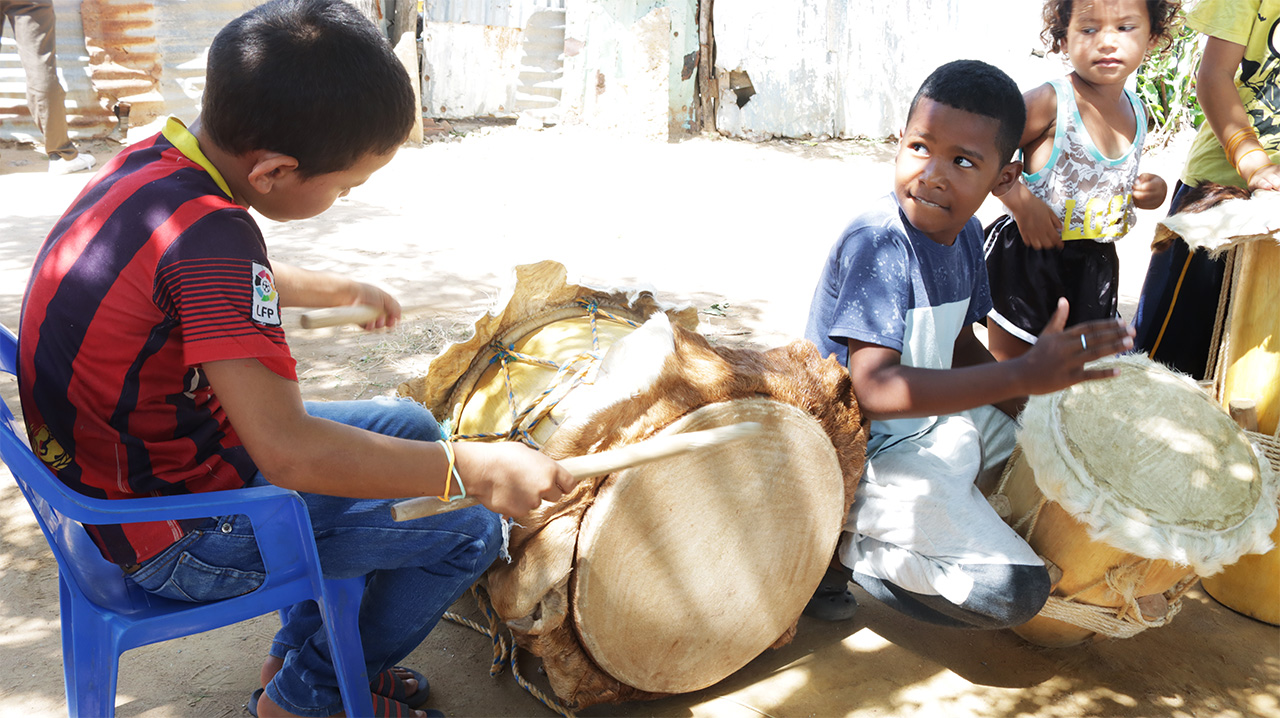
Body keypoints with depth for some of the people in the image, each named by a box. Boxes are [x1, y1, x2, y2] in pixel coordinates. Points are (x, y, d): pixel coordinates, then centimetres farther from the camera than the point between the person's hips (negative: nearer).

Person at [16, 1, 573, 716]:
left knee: (408, 425, 19)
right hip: (176, 540, -9)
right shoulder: (209, 235, -31)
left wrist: (343, 290, 33)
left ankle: (301, 653, 30)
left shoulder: (152, 161, -1)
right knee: (469, 531, -7)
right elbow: (289, 451, -36)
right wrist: (473, 469, -32)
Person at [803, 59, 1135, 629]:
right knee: (1015, 591, -15)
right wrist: (1022, 375, -38)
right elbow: (874, 390, -33)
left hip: (934, 423, 9)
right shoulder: (878, 244, -25)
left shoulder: (965, 234, 2)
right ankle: (843, 548, 0)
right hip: (868, 453, -9)